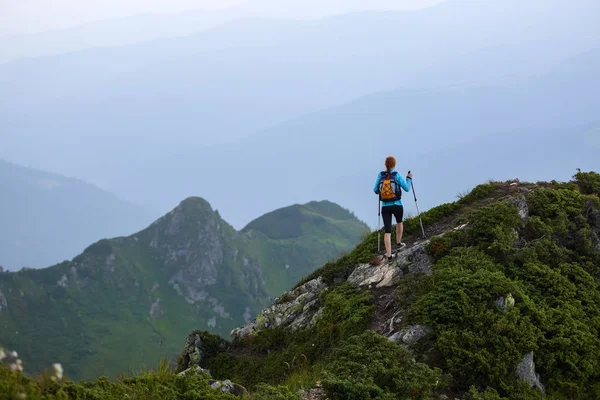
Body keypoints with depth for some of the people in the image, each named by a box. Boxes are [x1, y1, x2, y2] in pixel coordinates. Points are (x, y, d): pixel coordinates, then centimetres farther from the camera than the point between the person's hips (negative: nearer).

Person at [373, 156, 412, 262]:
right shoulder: (397, 175, -8)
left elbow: (375, 190, 4)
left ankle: (389, 255, -7)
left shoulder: (380, 175, -1)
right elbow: (407, 189, 0)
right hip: (397, 206, -1)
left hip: (385, 207, 1)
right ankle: (398, 243, 41)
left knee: (387, 231, 1)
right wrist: (409, 179, 17)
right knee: (399, 222, 32)